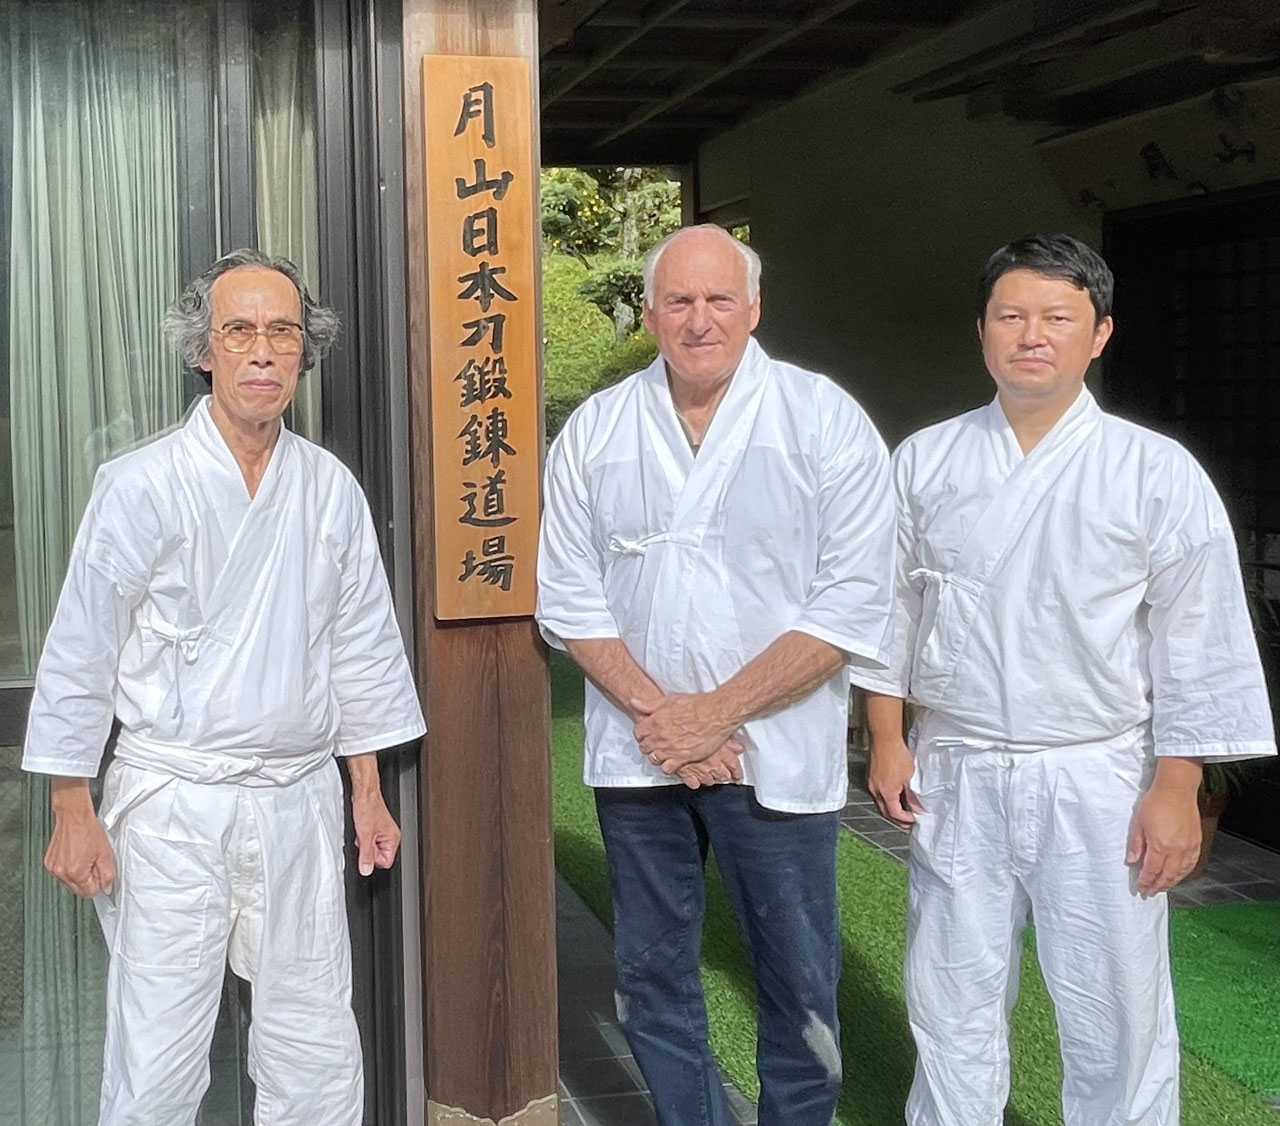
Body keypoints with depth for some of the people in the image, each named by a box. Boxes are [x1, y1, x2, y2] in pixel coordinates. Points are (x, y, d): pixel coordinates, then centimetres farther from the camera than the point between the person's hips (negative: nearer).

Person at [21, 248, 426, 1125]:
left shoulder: (331, 489, 4)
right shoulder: (144, 485, -7)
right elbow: (80, 653, -4)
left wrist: (369, 791, 12)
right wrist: (73, 812, -5)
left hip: (299, 798, 4)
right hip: (172, 799, -3)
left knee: (317, 1052, 10)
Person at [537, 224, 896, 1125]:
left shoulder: (827, 422, -5)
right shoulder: (595, 430, 5)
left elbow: (851, 607, -10)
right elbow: (569, 594, 4)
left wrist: (717, 712, -13)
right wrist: (653, 709, -10)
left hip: (778, 752, -3)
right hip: (637, 750, 3)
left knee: (800, 985, 5)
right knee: (652, 979, 13)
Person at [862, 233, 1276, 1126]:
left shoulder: (1157, 473, -6)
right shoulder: (925, 461, 3)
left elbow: (1197, 642, -5)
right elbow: (894, 606, 10)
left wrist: (1177, 790, -7)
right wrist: (887, 739, 6)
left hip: (1097, 783, -2)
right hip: (956, 776, 3)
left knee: (1117, 1016, 4)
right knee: (953, 1003, 13)